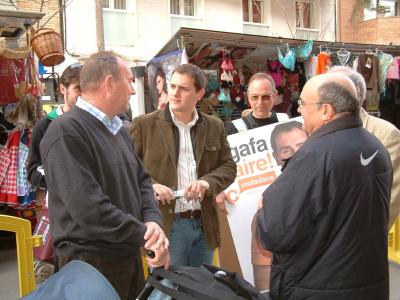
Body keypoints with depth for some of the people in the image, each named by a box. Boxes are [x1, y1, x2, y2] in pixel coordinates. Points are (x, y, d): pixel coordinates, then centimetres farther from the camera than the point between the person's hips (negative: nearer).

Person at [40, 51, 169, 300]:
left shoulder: (118, 129, 11)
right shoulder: (66, 132, -20)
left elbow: (142, 180, 9)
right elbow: (88, 208, -26)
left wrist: (153, 221, -10)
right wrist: (145, 234, -18)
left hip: (129, 256, 8)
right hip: (91, 264, -8)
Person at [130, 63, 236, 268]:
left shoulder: (215, 127, 7)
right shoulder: (144, 124, -2)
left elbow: (228, 167, 9)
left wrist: (207, 182, -11)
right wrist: (151, 185, -18)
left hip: (204, 226, 4)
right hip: (165, 226, -3)